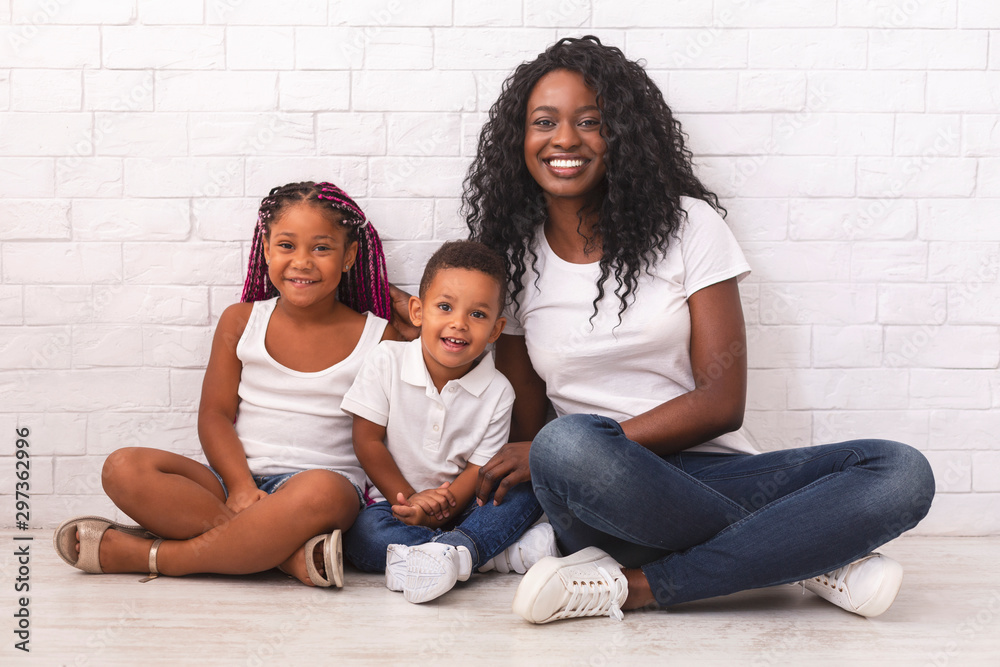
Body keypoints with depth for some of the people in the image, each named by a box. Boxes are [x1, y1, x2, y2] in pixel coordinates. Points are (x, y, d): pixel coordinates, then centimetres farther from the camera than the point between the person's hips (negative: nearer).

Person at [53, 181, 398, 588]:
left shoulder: (377, 337, 5)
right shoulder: (241, 321, 11)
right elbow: (215, 414, 4)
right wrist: (240, 486, -14)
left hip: (326, 482, -3)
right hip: (233, 480, 3)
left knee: (322, 491, -41)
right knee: (124, 469, -23)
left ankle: (149, 556, -26)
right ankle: (288, 551, -34)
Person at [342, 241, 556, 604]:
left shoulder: (498, 392, -6)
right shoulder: (386, 362, -8)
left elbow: (479, 468, -9)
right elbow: (368, 441, -7)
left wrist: (438, 508, -26)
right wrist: (408, 500, -16)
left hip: (457, 505, 1)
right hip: (392, 496, -1)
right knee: (363, 537, -33)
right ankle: (503, 553, -30)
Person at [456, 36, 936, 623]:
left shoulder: (687, 225, 3)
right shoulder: (511, 260, 9)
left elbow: (721, 401, -5)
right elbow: (525, 428, 9)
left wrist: (574, 449, -14)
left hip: (709, 475, 1)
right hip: (598, 499, 0)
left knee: (903, 473, -24)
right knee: (567, 447, -38)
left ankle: (634, 586, -24)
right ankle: (808, 555, -17)